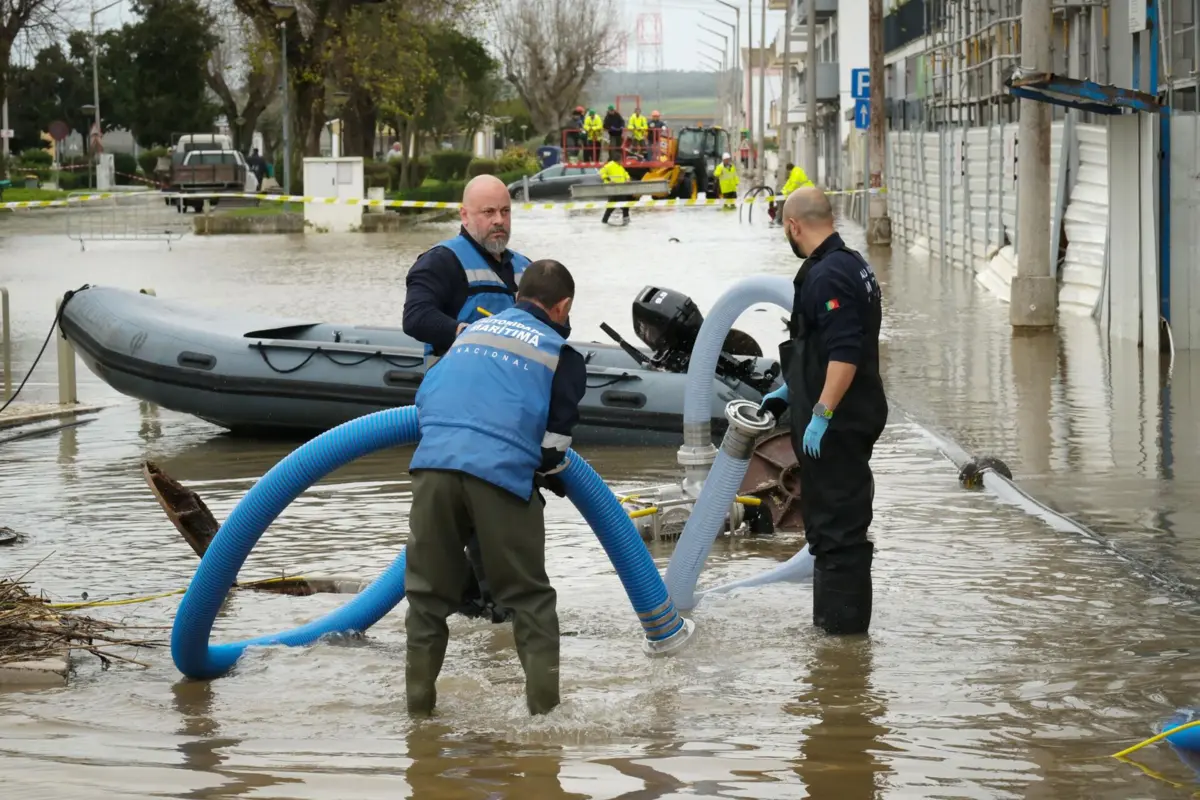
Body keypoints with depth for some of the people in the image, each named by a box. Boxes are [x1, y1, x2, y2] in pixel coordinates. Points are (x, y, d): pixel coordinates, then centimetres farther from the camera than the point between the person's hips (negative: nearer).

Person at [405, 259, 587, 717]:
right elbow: (555, 436, 11)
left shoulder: (472, 331, 26)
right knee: (529, 598, 8)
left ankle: (415, 704, 14)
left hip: (433, 464, 3)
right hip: (502, 470, -3)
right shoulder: (561, 354, 13)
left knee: (427, 593, 13)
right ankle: (547, 707, 5)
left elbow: (424, 398, 29)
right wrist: (553, 481, 30)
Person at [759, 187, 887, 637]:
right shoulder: (851, 265, 15)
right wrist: (789, 390, 29)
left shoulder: (828, 275, -19)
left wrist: (820, 414, -26)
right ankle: (832, 616, 26)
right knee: (834, 519, 17)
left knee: (838, 521, -4)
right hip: (850, 419, 11)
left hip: (836, 425, -11)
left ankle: (843, 620, 1)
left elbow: (844, 354, -27)